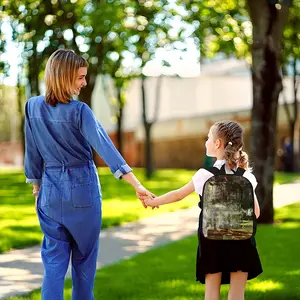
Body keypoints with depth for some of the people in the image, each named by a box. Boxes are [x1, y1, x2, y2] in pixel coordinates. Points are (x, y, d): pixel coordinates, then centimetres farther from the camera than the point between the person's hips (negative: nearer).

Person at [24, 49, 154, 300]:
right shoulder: (79, 111, -15)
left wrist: (36, 187, 17)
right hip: (82, 189, -3)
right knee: (84, 257, 14)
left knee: (54, 259, 6)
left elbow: (33, 153, 5)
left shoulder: (33, 107, -2)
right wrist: (137, 185, -28)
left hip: (51, 190, 3)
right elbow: (105, 147, -24)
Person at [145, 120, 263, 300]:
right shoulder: (246, 176, -1)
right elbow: (255, 212, 2)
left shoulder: (205, 174, -7)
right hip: (241, 239, 1)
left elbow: (178, 195, 5)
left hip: (212, 238, -1)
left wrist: (153, 202, 19)